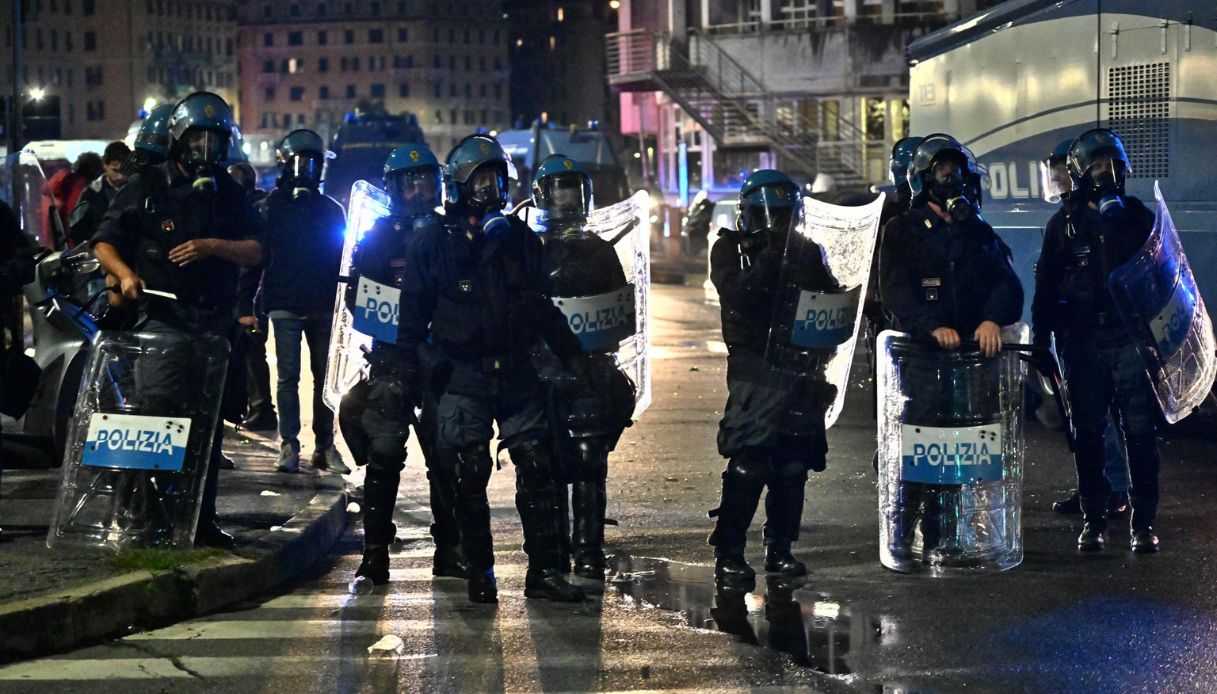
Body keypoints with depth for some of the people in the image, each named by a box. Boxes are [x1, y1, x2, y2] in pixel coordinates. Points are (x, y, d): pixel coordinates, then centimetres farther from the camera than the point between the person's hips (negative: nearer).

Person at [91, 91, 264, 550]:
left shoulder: (229, 195, 15)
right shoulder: (146, 190, 6)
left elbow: (256, 251, 7)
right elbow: (105, 242, 7)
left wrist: (211, 246, -9)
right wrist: (125, 273, -13)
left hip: (214, 318, 4)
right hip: (162, 312, -3)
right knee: (160, 405, -18)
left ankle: (203, 518, 11)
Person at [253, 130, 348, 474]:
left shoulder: (331, 210, 13)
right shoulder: (271, 207, 5)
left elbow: (343, 260, 14)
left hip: (324, 307, 3)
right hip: (285, 305, -2)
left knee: (326, 378, 4)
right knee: (288, 377, -3)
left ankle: (325, 446, 10)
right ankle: (288, 446, -1)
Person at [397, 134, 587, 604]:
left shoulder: (520, 238, 11)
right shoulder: (434, 243, 1)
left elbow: (543, 306, 19)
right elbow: (413, 313, 3)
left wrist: (572, 355, 17)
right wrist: (407, 367, -1)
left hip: (517, 372, 3)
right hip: (463, 376, -3)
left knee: (537, 467, -2)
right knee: (469, 476, -2)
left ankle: (544, 570, 2)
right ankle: (479, 573, 9)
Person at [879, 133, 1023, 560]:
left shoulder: (979, 232, 18)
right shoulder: (902, 231, 7)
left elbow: (1006, 282, 6)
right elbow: (896, 291, -7)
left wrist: (993, 319, -16)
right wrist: (933, 327, -23)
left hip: (973, 347, 3)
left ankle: (937, 532, 7)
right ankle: (902, 535, -4)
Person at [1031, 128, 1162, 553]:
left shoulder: (1139, 217, 7)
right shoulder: (1064, 224, 6)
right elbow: (1046, 286, 8)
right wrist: (1040, 342, 4)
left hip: (1131, 338, 0)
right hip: (1083, 341, 0)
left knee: (1140, 431, -4)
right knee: (1088, 433, 6)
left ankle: (1144, 522, 2)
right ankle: (1093, 520, 14)